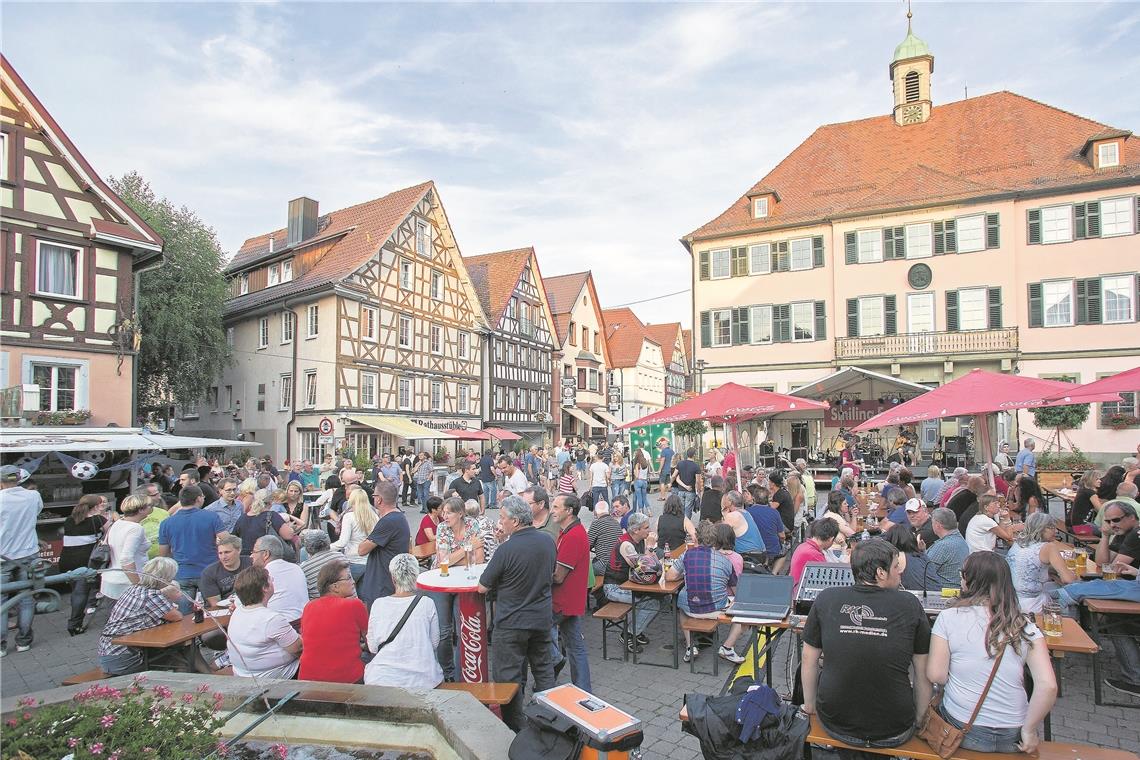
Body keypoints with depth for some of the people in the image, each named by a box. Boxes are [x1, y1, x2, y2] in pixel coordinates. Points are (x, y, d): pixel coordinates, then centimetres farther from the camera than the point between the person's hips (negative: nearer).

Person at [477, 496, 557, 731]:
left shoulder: (507, 549, -24)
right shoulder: (548, 542, -5)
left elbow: (482, 587, -14)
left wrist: (501, 582, 4)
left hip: (512, 622, -6)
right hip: (542, 618, 6)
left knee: (508, 676, 10)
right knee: (543, 668, 21)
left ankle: (514, 728, 19)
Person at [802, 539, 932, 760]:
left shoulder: (825, 600, -8)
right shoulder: (910, 605, -10)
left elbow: (808, 659, 1)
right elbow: (923, 673, -2)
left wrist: (810, 705, 15)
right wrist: (918, 721, 13)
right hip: (894, 733, -1)